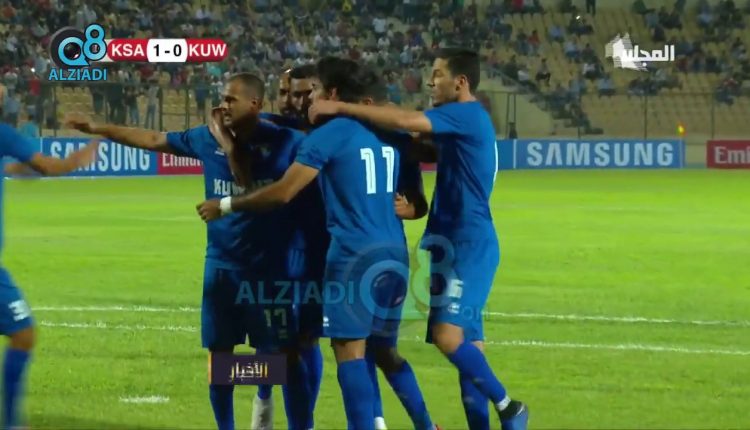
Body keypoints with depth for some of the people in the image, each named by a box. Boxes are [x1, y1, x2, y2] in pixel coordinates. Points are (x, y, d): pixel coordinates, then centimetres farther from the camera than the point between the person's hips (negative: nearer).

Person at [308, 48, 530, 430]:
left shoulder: (467, 115, -13)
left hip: (469, 245, -10)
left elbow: (404, 121, -23)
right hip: (458, 243, 10)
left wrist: (340, 108, -19)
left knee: (449, 337, -18)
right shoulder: (462, 123, 18)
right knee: (465, 341, 7)